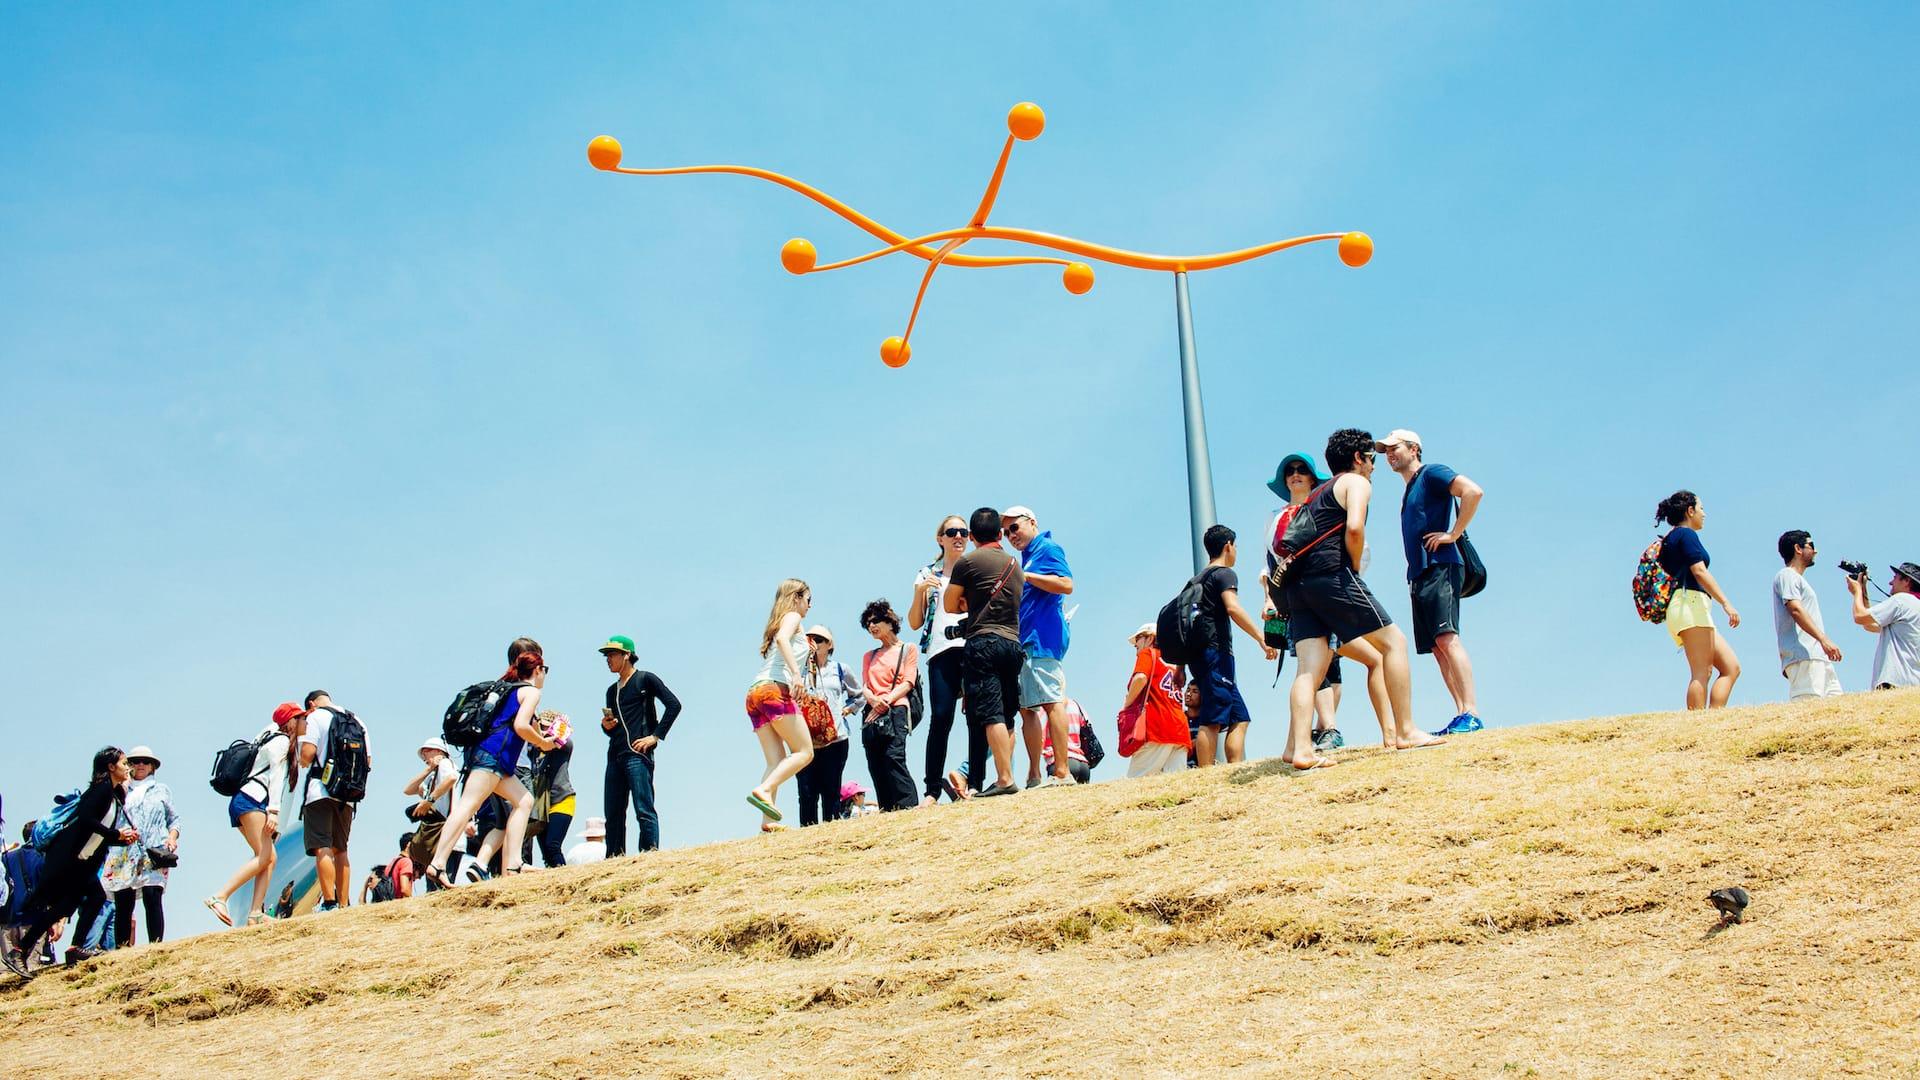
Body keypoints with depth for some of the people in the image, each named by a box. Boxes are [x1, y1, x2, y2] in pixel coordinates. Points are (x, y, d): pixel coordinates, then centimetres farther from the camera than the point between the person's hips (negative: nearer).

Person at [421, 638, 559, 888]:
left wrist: (540, 735, 46)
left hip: (481, 752, 10)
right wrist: (542, 743, 1)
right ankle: (437, 864, -29)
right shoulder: (531, 691, 2)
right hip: (492, 755, -10)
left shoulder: (508, 687, 28)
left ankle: (512, 864, 0)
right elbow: (521, 726, -13)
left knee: (524, 800, 12)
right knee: (468, 805, -18)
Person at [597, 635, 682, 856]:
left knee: (644, 810, -14)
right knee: (613, 814, 6)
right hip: (615, 756, 8)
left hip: (638, 753, -8)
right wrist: (606, 725, 5)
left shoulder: (645, 680, 3)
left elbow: (673, 705, -7)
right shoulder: (612, 690, 24)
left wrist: (655, 736, -11)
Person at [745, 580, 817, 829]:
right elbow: (782, 638, -15)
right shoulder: (792, 617, 6)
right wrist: (796, 673, -27)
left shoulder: (775, 623, 31)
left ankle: (768, 821, -15)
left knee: (777, 761, 1)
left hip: (754, 694, 8)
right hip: (776, 689, -8)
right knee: (804, 752, -7)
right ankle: (763, 790, -27)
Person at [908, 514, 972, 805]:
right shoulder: (927, 575, 19)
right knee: (940, 717, -14)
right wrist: (919, 592, -2)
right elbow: (914, 623, 14)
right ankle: (932, 789, -13)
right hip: (942, 652, 0)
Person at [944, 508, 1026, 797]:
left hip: (983, 643, -7)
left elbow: (950, 606, 6)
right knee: (1006, 718, 8)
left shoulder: (968, 562, 0)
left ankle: (1005, 779, -21)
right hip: (1013, 643, 7)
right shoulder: (1015, 564, 19)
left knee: (990, 714, -12)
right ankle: (1005, 776, 5)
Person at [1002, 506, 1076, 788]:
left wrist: (1026, 576, -15)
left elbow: (1066, 585, -16)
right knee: (1027, 708, 6)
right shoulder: (1025, 558, 24)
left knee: (1050, 701, -13)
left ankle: (1061, 772, -16)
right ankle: (1034, 776, 5)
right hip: (1024, 640, 10)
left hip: (1042, 637, -10)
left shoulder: (1047, 549, -2)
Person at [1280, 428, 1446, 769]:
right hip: (1330, 573, -8)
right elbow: (1354, 528, -14)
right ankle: (1405, 733, 0)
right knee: (1393, 641, 2)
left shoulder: (1318, 494, 31)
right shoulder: (1356, 482, 6)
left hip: (1296, 583, 8)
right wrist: (1355, 567, -1)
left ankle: (1299, 748, -17)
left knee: (1311, 664, -2)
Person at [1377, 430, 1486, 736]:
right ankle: (1462, 716, 0)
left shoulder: (1431, 473, -1)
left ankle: (1472, 714, -27)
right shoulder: (1409, 491, 25)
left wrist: (1453, 534, -16)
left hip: (1440, 568, -10)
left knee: (1447, 639, -20)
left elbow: (1473, 492, -16)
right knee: (1438, 648, 3)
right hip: (1420, 574, 10)